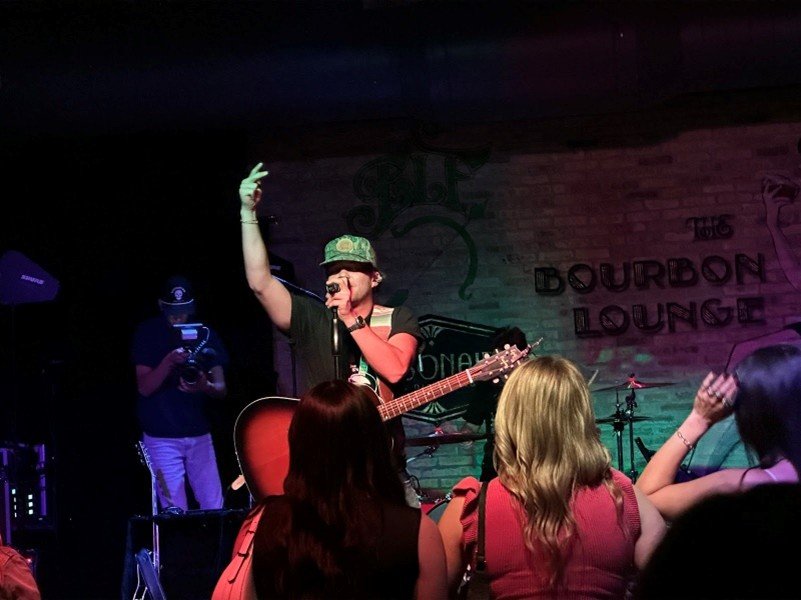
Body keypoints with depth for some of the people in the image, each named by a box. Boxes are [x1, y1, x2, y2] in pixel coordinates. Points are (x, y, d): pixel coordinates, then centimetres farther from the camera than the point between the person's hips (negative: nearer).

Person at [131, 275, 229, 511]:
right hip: (161, 436, -3)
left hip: (199, 433, 3)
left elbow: (221, 388, 2)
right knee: (175, 513, -8)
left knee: (214, 508, -1)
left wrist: (205, 386, -21)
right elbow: (144, 387, -8)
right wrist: (168, 362, -25)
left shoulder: (205, 334, 6)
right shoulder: (148, 333, -2)